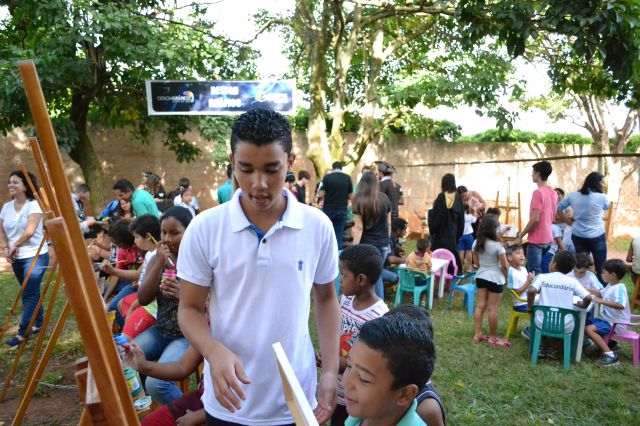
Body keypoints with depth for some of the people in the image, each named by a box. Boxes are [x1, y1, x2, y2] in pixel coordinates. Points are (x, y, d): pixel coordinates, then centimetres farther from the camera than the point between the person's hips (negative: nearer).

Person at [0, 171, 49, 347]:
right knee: (30, 293, 15)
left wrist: (15, 246, -10)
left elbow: (30, 231, -22)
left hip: (35, 256, -7)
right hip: (17, 258, 7)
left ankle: (23, 332, -5)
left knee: (29, 294, -8)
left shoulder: (34, 205, -13)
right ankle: (37, 323, 28)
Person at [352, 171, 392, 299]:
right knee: (378, 275, 16)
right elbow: (388, 223, 10)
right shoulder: (384, 199, 4)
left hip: (367, 245, -4)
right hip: (383, 244, 4)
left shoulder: (360, 201, -8)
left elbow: (359, 227, -12)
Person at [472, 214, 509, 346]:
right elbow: (505, 265, -15)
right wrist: (506, 277, 2)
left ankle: (478, 334, 19)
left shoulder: (476, 243, -2)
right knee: (494, 309, 3)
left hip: (481, 276, 6)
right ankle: (493, 337, 13)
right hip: (495, 278, -6)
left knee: (480, 305, 13)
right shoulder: (497, 245, -19)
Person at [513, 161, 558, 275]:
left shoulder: (538, 192, -17)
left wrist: (520, 236, -13)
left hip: (536, 240, -9)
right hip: (548, 238, 9)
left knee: (534, 273, -4)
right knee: (542, 271, 17)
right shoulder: (553, 193, 9)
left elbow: (535, 219, -21)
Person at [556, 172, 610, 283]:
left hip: (578, 236, 4)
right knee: (600, 268, 7)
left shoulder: (573, 195, 0)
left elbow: (558, 208, 9)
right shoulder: (601, 197, -10)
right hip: (597, 236, -4)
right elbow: (607, 206, 13)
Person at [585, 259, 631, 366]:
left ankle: (610, 355, -21)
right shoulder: (610, 285, 8)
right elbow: (600, 293, 28)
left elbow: (620, 305, -40)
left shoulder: (619, 288, -22)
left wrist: (601, 301, -37)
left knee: (589, 329, -24)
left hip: (616, 324, -10)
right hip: (607, 319, 10)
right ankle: (608, 342, 11)